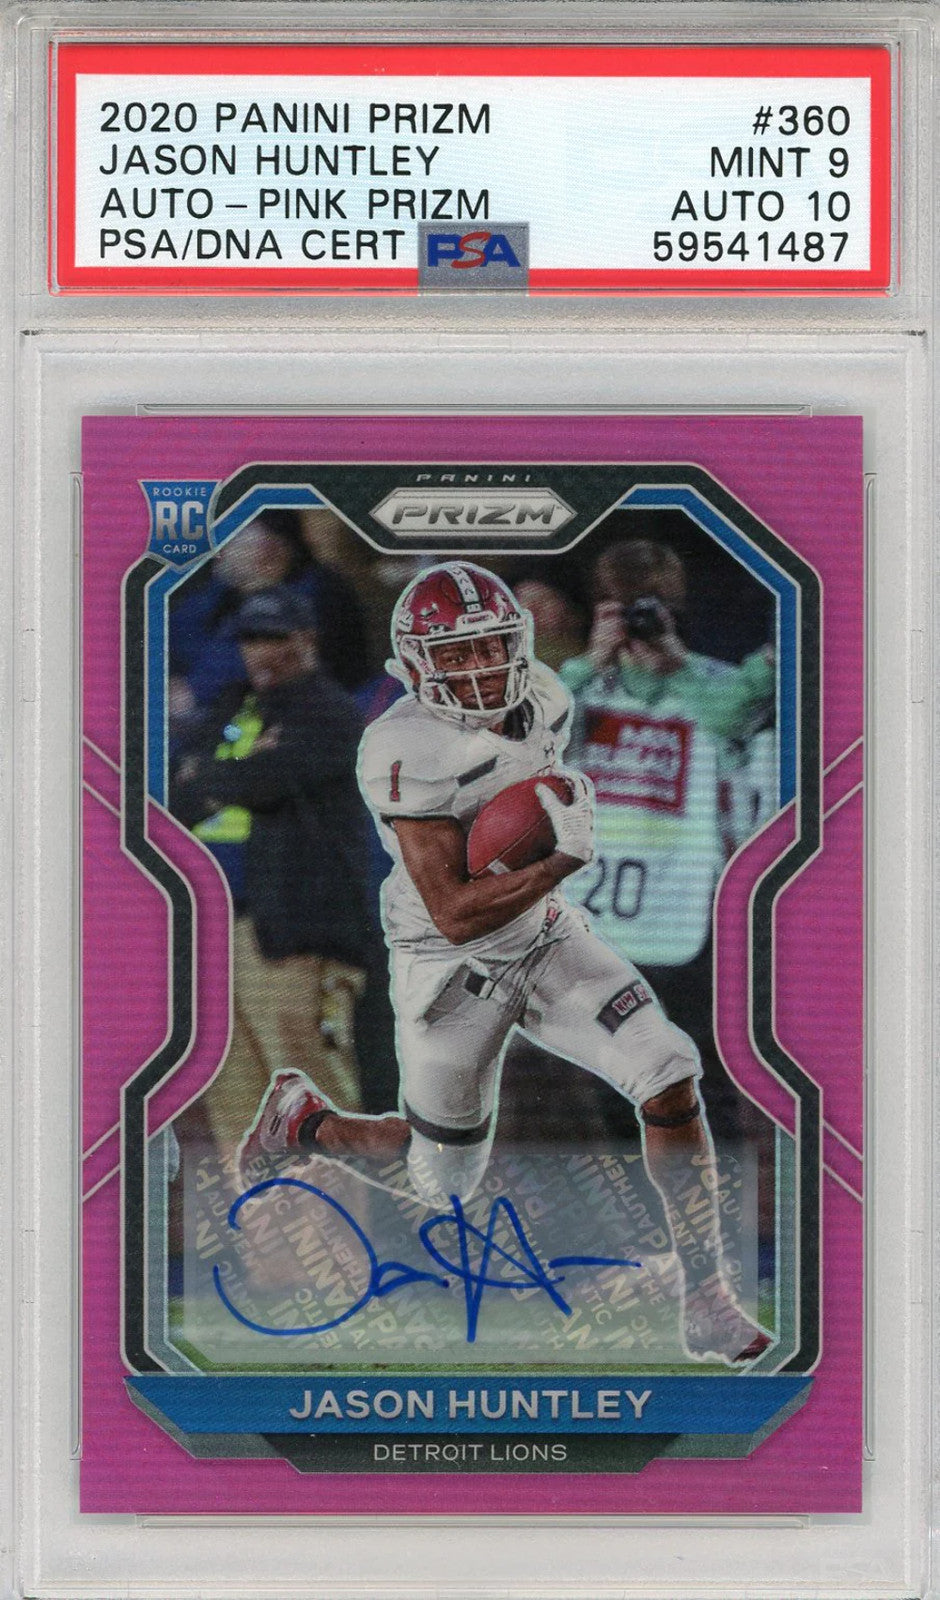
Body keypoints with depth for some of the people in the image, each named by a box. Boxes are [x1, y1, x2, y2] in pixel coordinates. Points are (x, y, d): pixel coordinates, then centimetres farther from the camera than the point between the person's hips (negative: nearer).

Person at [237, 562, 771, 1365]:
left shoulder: (542, 699, -6)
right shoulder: (405, 751, -27)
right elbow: (454, 915, -31)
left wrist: (573, 802, 2)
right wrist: (566, 857, -37)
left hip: (547, 939, 5)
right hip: (454, 973, -5)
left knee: (672, 1081, -15)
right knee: (447, 1184, 12)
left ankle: (706, 1304, -5)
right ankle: (304, 1119, 41)